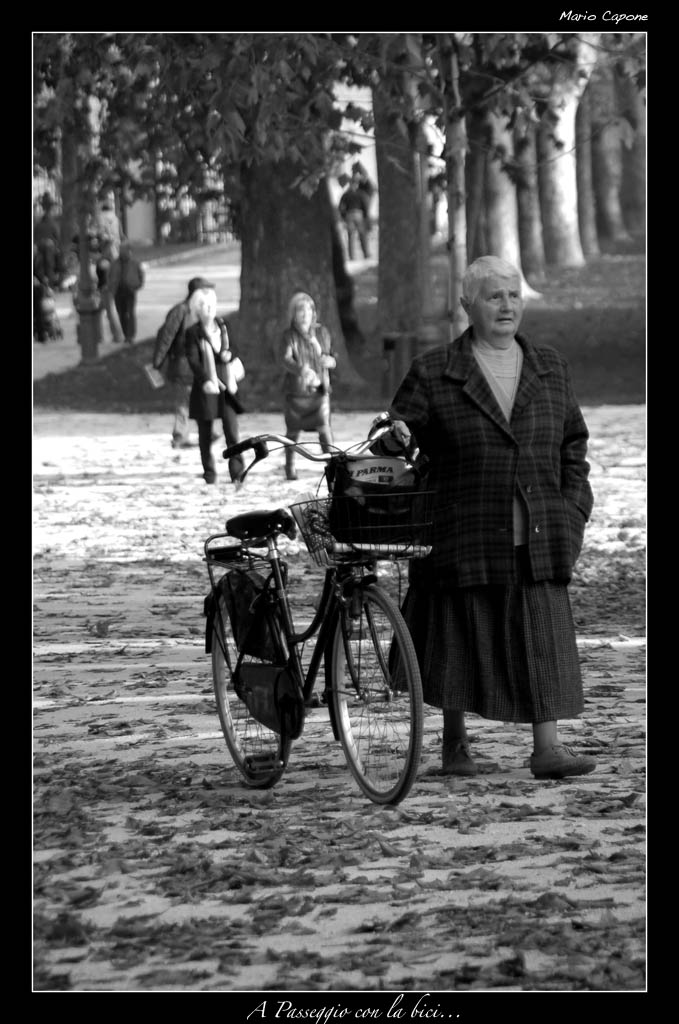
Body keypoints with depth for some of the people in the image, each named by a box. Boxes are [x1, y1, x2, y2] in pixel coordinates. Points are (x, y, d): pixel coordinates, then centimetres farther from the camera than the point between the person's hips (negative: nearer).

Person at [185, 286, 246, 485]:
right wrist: (205, 380, -27)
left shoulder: (223, 327, 9)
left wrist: (229, 354, -4)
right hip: (205, 388, -2)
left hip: (226, 387, 2)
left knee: (232, 431, -6)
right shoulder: (192, 333, -4)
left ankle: (237, 470, -2)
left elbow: (232, 348, 21)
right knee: (205, 433, 5)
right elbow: (193, 360, -14)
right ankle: (209, 472, 17)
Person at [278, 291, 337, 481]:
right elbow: (284, 358, -22)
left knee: (324, 427, -11)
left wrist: (330, 361, -14)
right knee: (293, 430, 6)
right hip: (296, 389, -1)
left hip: (319, 389, 1)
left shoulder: (322, 333, 5)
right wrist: (302, 369, -41)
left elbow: (333, 357, 12)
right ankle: (290, 467, 22)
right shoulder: (289, 336, -5)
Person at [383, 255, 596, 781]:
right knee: (464, 636, 4)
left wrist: (574, 511, 6)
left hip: (538, 539, 3)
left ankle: (547, 746, -2)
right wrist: (395, 438, -22)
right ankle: (455, 742, 21)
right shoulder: (433, 373, 0)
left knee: (544, 634, -3)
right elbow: (401, 431, 2)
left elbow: (573, 446, 16)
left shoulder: (550, 368, 11)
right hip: (465, 535, -2)